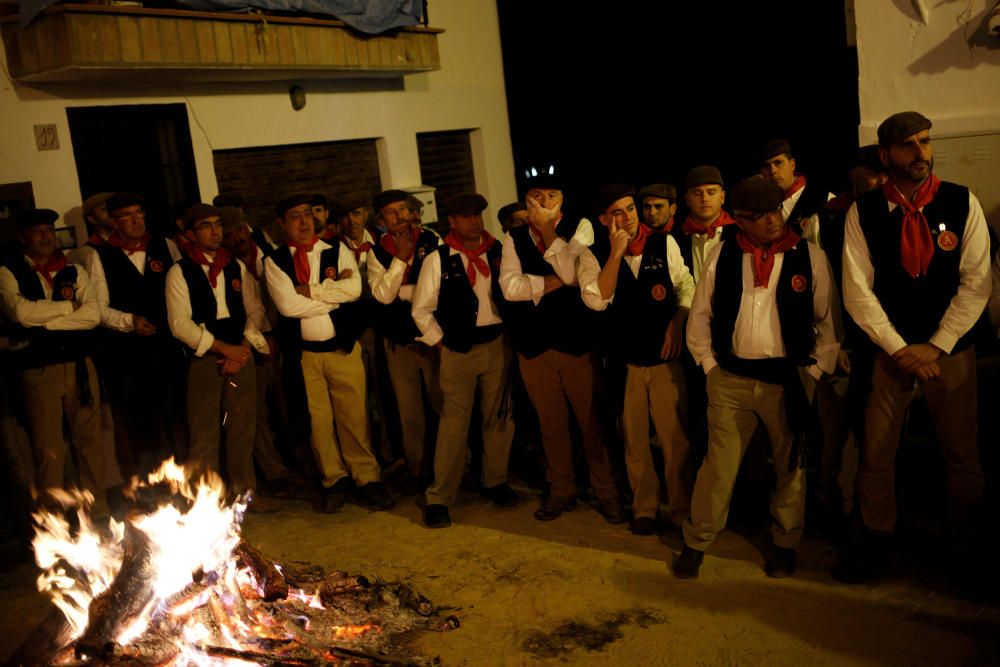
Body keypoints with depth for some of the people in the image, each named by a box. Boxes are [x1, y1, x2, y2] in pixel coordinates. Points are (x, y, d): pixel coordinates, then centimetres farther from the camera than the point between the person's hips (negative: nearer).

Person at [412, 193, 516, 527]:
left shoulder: (498, 251, 1)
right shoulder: (438, 259, -4)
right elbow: (421, 310, 1)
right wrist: (441, 342, -4)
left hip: (498, 344, 3)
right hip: (459, 349, -2)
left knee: (499, 417, 11)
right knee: (454, 423, 0)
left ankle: (496, 481, 29)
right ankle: (439, 498, 9)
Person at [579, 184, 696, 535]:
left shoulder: (665, 243, 2)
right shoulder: (593, 255, -1)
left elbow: (686, 285, 7)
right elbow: (596, 300, -16)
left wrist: (677, 323, -7)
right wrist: (616, 252, -17)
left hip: (665, 355, 0)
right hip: (622, 360, 0)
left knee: (676, 437, 2)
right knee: (634, 439, 10)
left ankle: (682, 509, 19)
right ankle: (643, 508, 27)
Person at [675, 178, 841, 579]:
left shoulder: (809, 256, -3)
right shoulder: (722, 256, 0)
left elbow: (829, 321, 2)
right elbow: (700, 314, 8)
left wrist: (813, 372, -2)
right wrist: (709, 364, 3)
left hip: (788, 379, 0)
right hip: (730, 379, 1)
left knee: (790, 466, 13)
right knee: (718, 464, 6)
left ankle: (785, 543, 31)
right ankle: (696, 542, 21)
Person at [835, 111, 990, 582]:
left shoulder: (963, 203, -5)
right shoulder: (863, 212, -6)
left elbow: (976, 283, -5)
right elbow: (857, 291, -6)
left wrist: (935, 348, -10)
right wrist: (900, 349, -10)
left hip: (952, 349, 0)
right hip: (889, 350, 0)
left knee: (963, 455, 6)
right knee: (876, 454, 4)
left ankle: (970, 546, 27)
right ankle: (874, 543, 22)